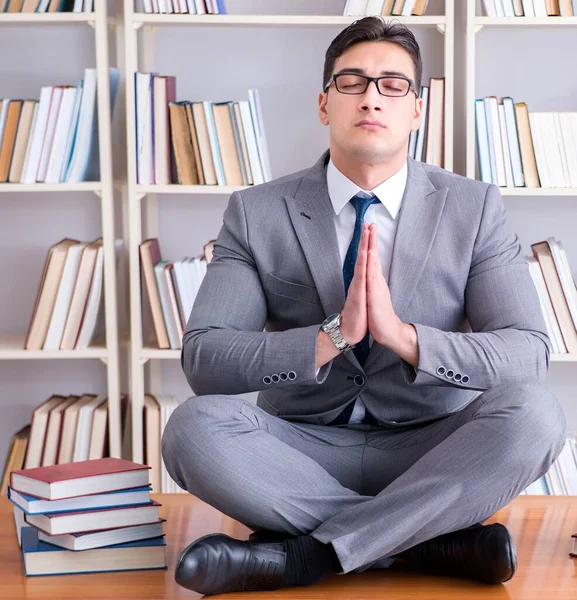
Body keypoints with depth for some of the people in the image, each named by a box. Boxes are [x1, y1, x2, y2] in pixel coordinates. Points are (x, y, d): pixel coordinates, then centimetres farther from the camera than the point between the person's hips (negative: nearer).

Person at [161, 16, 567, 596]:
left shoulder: (474, 208, -1)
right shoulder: (256, 214, -2)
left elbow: (528, 354, -10)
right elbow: (202, 360, -11)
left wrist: (404, 336, -27)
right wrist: (333, 337, -26)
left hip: (429, 453, 0)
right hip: (303, 451, 0)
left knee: (532, 412, -29)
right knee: (195, 426, -29)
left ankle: (302, 554, -25)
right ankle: (435, 541, -22)